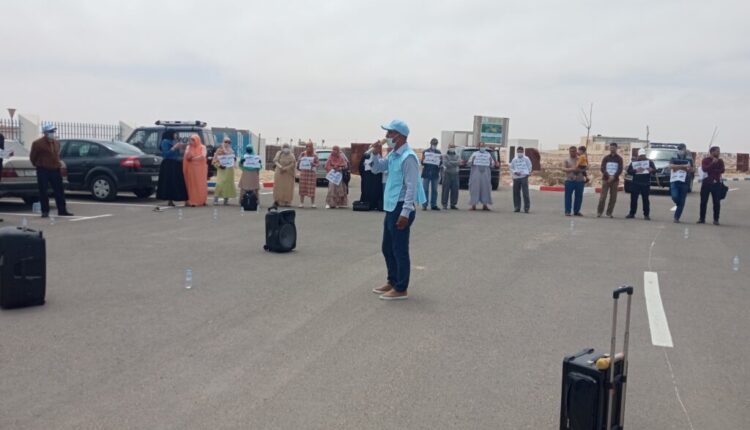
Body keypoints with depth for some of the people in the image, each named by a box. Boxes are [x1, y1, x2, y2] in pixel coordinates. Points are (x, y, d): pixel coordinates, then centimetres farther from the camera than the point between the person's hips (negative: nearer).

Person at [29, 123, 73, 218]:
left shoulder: (56, 143, 10)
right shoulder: (38, 143, -7)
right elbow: (32, 157, 1)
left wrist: (58, 163, 13)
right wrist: (39, 165, 10)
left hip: (55, 170, 5)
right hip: (43, 171, -5)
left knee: (59, 191, 5)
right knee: (43, 191, 0)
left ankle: (62, 210, 11)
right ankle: (45, 211, 6)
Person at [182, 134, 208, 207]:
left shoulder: (202, 147, 2)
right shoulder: (188, 147, 7)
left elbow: (203, 156, -13)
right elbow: (187, 158, -4)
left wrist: (193, 158, -6)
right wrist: (190, 148, -12)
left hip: (200, 169, -1)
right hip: (191, 169, 1)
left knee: (201, 184, 0)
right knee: (192, 185, -5)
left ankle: (202, 201, 6)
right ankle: (192, 201, -9)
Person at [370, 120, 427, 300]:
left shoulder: (408, 157, -17)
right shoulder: (393, 155, 12)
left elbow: (411, 187, -21)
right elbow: (376, 169, 23)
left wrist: (405, 213, -24)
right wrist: (376, 154, 3)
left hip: (401, 208, -10)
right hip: (391, 207, 10)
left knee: (400, 250, -2)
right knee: (387, 248, 18)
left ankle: (401, 289, 7)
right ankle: (392, 282, 31)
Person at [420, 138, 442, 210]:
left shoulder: (438, 152, 9)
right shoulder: (425, 151, 3)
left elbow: (441, 162, 4)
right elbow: (422, 163, -1)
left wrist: (439, 162, -17)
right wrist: (423, 160, -23)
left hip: (435, 173, 2)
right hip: (427, 173, -2)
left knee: (434, 190, 5)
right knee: (425, 190, -2)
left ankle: (433, 205, 11)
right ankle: (424, 205, 2)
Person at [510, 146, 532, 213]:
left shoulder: (526, 159, 6)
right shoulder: (514, 160, 12)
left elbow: (530, 167, 10)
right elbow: (511, 168, 12)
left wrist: (527, 173, -2)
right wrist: (515, 172, -6)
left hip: (524, 177, -3)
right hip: (516, 178, 3)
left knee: (525, 193, -10)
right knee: (516, 193, 4)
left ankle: (526, 208, -8)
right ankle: (517, 207, 13)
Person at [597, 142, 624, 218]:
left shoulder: (619, 159, 7)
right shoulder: (606, 158, 7)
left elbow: (620, 170, -2)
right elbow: (602, 168, -2)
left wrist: (613, 176, -18)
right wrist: (608, 176, -17)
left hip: (615, 180, 1)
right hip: (605, 179, -1)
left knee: (613, 198, 0)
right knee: (602, 197, -7)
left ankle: (609, 212, 7)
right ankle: (599, 212, -2)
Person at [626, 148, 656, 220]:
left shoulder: (649, 162, 8)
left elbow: (655, 170, 2)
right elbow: (629, 171, -1)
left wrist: (651, 170, -22)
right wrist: (636, 171, -19)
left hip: (646, 184, -1)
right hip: (635, 184, 1)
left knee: (645, 199, 1)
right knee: (633, 199, 1)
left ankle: (646, 214, 5)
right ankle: (632, 213, 8)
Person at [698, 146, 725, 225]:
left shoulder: (720, 161, 8)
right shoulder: (705, 160, 3)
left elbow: (722, 170, -8)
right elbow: (705, 169, -14)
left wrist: (711, 170, -10)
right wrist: (713, 163, -21)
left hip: (716, 183, 1)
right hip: (706, 183, -1)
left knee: (717, 202, -2)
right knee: (703, 201, 1)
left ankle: (716, 220, 3)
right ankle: (702, 219, 9)